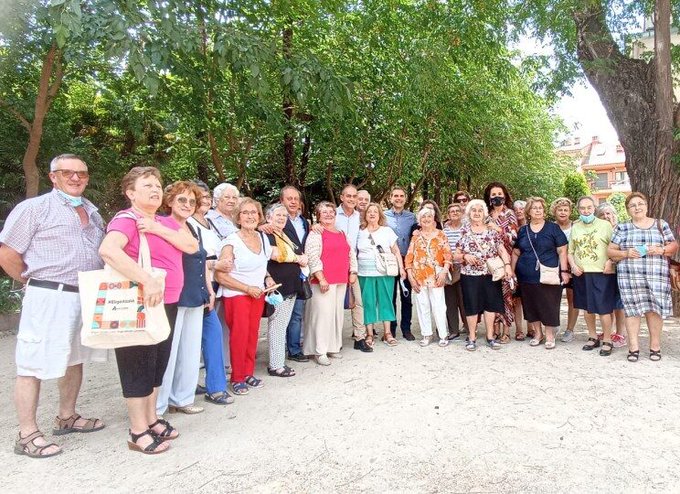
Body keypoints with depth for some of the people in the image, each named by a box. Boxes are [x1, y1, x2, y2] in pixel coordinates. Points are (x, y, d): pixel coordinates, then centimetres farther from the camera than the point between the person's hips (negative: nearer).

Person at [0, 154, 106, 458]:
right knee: (34, 366, 0)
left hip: (88, 297, 7)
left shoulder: (92, 211, 14)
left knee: (75, 359, 17)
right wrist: (34, 282, 1)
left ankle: (66, 418, 33)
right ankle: (27, 435, 12)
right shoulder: (35, 208, -5)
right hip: (49, 298, -7)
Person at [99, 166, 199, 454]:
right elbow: (108, 250, -31)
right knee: (139, 366, 2)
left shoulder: (165, 222, 12)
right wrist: (147, 281, -37)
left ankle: (151, 418, 32)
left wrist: (159, 230, -14)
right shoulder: (127, 219, -12)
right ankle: (138, 432, 15)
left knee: (158, 363, 17)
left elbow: (192, 246, -1)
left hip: (168, 304, 8)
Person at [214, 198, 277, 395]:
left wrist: (268, 278, 1)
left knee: (253, 333, 8)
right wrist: (248, 288, -17)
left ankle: (249, 373, 23)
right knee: (239, 335, -3)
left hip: (258, 294, 5)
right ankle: (237, 378, 13)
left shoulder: (263, 237, 5)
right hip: (236, 295, -5)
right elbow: (220, 275, -17)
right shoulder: (231, 242, -14)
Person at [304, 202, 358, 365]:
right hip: (324, 281, -7)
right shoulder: (316, 233, -4)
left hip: (341, 281, 7)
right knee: (323, 314, -6)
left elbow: (351, 253, 22)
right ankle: (320, 351, 3)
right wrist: (321, 279, -18)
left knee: (337, 313, 10)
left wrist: (352, 272, 11)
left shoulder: (342, 233, 18)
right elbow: (312, 258, -13)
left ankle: (333, 347, 22)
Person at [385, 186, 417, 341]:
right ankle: (391, 328, 16)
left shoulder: (412, 217, 7)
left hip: (406, 260, 1)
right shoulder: (383, 216, 3)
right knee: (390, 296, 6)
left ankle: (406, 328, 17)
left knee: (406, 296, 6)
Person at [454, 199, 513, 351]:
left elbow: (502, 249, 0)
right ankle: (472, 338, 14)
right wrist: (465, 256, -17)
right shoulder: (463, 232, 3)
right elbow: (456, 255, 3)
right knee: (472, 306, 3)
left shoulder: (492, 231, 6)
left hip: (490, 274, 2)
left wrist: (507, 265, -15)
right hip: (470, 275, -1)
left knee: (490, 304, 5)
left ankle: (490, 337, 18)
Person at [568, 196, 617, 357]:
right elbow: (570, 251, 15)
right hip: (581, 273, 4)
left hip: (602, 273, -4)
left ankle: (607, 341, 11)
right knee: (587, 307, 13)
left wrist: (610, 261, -17)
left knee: (603, 308, -4)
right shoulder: (575, 227, 11)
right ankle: (593, 337, 27)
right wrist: (573, 265, 0)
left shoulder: (605, 225, 0)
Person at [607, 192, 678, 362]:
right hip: (629, 276, 0)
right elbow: (610, 251, 7)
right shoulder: (622, 228, 9)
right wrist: (626, 254, -11)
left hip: (656, 276, 1)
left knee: (654, 309, 0)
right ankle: (633, 347, 7)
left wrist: (661, 250, -9)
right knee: (632, 309, -1)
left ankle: (655, 346, 14)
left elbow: (674, 246, 11)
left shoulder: (661, 225, 12)